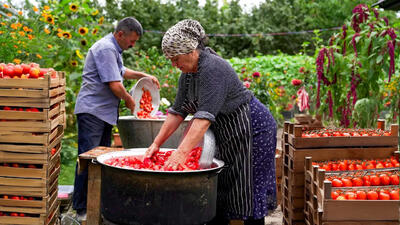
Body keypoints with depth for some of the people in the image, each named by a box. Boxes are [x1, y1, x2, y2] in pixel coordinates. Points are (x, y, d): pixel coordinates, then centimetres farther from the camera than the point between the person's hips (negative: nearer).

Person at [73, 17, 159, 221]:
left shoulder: (113, 49, 17)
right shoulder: (106, 49, -16)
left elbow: (120, 71, 37)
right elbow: (115, 85, -21)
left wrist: (143, 75, 24)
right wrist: (129, 100, -4)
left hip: (104, 112, 11)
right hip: (92, 110, -11)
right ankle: (81, 209, -6)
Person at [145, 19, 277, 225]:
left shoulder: (213, 69, -25)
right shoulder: (188, 73, 4)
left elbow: (204, 117, -34)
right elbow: (177, 111, 6)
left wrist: (181, 152, -39)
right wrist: (157, 143, -1)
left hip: (251, 129, -9)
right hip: (227, 135, 10)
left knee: (249, 193, -4)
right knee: (217, 192, 11)